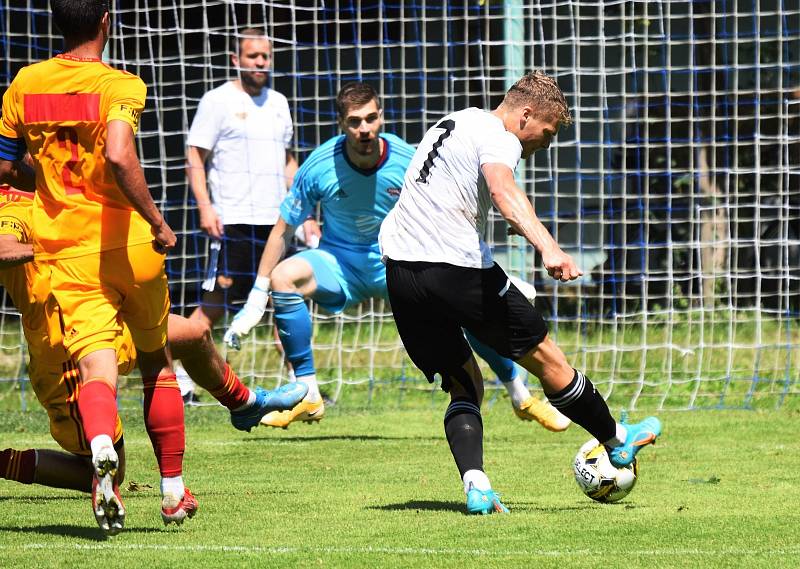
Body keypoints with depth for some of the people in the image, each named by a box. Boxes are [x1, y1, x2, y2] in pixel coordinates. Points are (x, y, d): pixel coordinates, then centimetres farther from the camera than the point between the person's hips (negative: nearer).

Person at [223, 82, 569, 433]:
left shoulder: (408, 162, -16)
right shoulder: (320, 167, -16)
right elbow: (283, 231, -7)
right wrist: (256, 300, -10)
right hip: (340, 261, 0)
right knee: (284, 276, -31)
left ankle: (521, 397, 2)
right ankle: (308, 398, -22)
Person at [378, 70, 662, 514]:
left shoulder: (453, 124, 23)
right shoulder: (500, 138, -6)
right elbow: (503, 191, -29)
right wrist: (549, 248, -43)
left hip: (399, 268, 8)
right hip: (459, 268, -8)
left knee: (464, 385, 13)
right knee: (547, 360, 9)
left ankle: (475, 488, -8)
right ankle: (617, 442, 24)